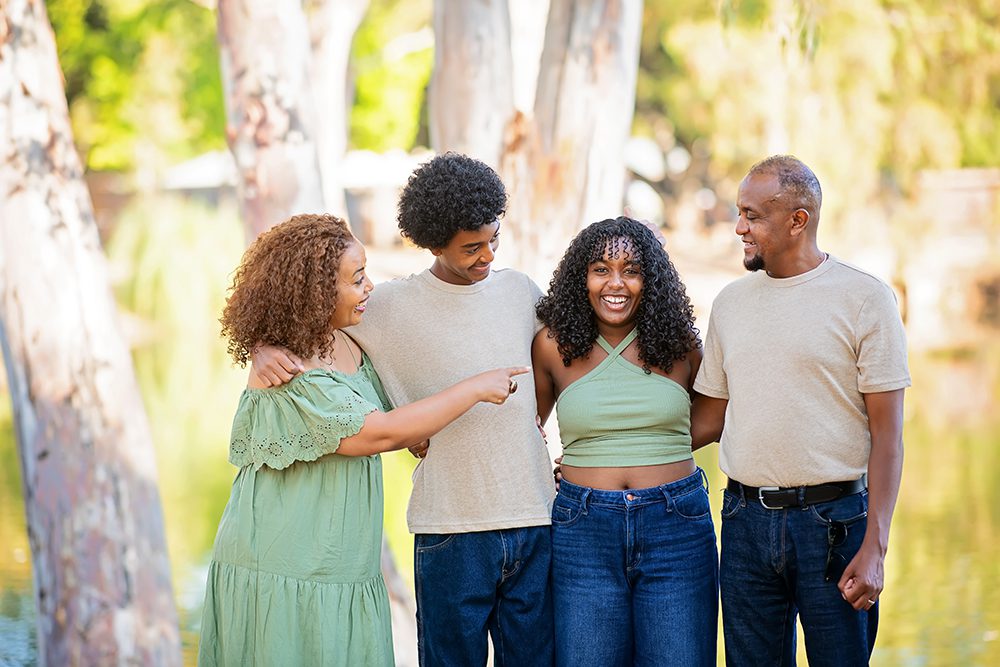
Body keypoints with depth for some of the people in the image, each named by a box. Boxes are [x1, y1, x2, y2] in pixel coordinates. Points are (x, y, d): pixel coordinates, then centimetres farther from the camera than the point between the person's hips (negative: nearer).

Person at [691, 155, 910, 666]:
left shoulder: (865, 298, -4)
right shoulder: (731, 302, 11)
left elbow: (887, 433, -6)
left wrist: (874, 548, -13)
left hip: (833, 521, -4)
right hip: (746, 521, 4)